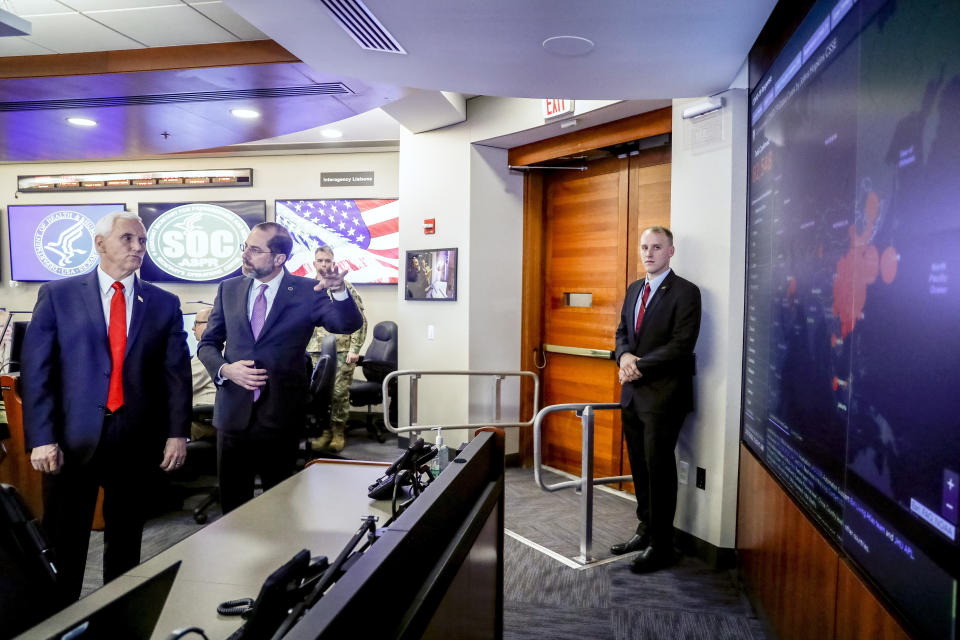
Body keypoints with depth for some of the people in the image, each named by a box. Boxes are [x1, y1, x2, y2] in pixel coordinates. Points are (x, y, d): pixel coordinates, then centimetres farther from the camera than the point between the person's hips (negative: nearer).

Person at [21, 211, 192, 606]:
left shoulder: (164, 304, 5)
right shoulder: (57, 295, 1)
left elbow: (177, 373, 3)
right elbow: (36, 370, -2)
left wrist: (177, 433, -4)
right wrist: (41, 438, -10)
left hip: (138, 439, 2)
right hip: (73, 438, -1)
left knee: (126, 540, 15)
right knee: (63, 543, 9)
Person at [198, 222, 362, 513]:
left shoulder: (307, 292, -6)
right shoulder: (229, 289, 5)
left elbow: (348, 325, -20)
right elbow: (208, 343, 10)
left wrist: (339, 292, -40)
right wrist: (225, 369, -10)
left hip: (281, 418, -3)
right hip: (233, 413, 3)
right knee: (232, 502, 16)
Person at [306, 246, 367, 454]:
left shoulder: (345, 287, 2)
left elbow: (360, 320, -2)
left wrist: (355, 348, -9)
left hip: (342, 352, -3)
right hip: (315, 352, 4)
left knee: (340, 393, -3)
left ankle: (338, 433, 10)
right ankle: (324, 432, 17)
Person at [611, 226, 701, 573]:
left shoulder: (685, 292, -10)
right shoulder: (634, 289, 14)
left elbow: (681, 346, -17)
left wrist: (639, 366, -16)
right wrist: (624, 355, -6)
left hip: (664, 394, -7)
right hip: (633, 392, 7)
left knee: (659, 468, 1)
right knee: (640, 467, 15)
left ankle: (661, 546, 15)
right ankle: (646, 530, 31)